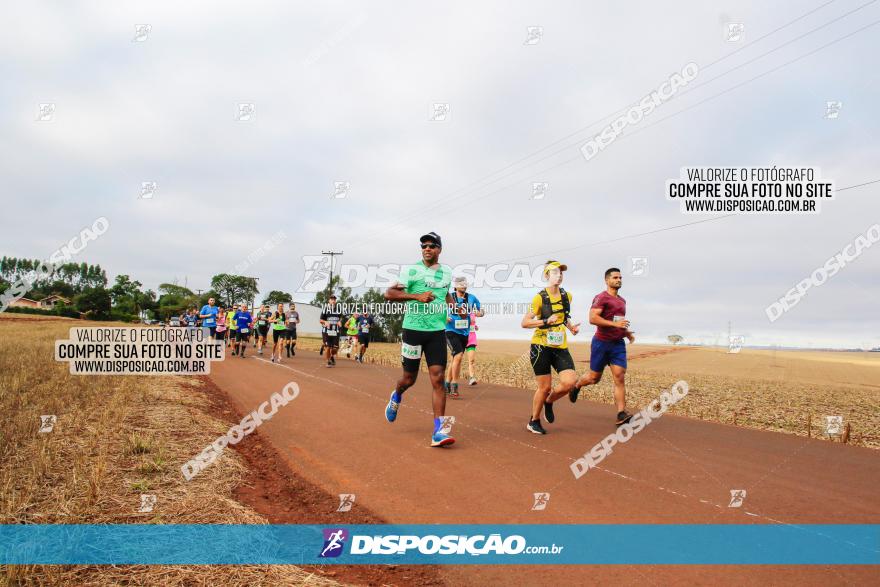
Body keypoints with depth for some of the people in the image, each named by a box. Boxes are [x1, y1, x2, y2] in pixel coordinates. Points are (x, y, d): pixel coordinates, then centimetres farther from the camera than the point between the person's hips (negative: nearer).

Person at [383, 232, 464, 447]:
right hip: (413, 329, -3)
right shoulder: (411, 270, -4)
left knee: (438, 378, -7)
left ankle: (439, 430, -6)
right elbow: (389, 293, -12)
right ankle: (396, 397, 45)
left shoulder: (447, 272, 11)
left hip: (437, 332, 3)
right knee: (409, 377, 8)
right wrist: (417, 296, -21)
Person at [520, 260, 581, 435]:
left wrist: (571, 326, 7)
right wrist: (546, 321, -21)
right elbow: (524, 322, -9)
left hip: (560, 347, 5)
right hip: (541, 346, -5)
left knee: (570, 382, -12)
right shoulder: (539, 298, -8)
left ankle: (549, 402, 19)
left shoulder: (567, 296, 9)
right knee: (544, 387, -1)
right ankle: (533, 422, 21)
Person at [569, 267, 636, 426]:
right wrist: (615, 324, -27)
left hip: (618, 344, 6)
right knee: (594, 377, 6)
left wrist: (627, 332, 14)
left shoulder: (622, 301, 16)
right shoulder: (601, 298, -10)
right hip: (601, 343, -6)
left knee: (620, 378, -7)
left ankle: (621, 414, -9)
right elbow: (593, 318, -23)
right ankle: (576, 385, 38)